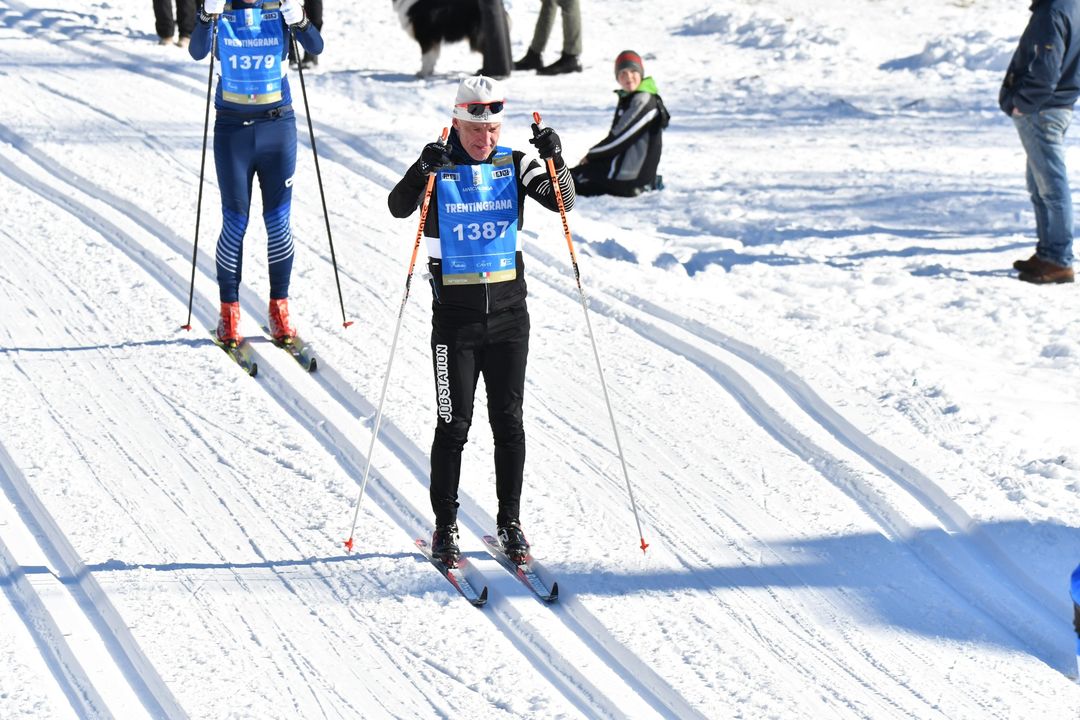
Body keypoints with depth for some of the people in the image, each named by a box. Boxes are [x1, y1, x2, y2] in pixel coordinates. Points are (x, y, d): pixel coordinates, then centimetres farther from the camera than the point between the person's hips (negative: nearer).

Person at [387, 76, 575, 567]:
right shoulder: (439, 167, -5)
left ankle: (510, 522, 18)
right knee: (454, 425, 0)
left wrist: (555, 162, -26)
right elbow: (399, 208, -19)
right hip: (455, 316, -2)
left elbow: (562, 202, -8)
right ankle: (445, 528, 10)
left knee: (508, 421, 7)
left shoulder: (514, 165, 2)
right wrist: (420, 172, -37)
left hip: (508, 314, 2)